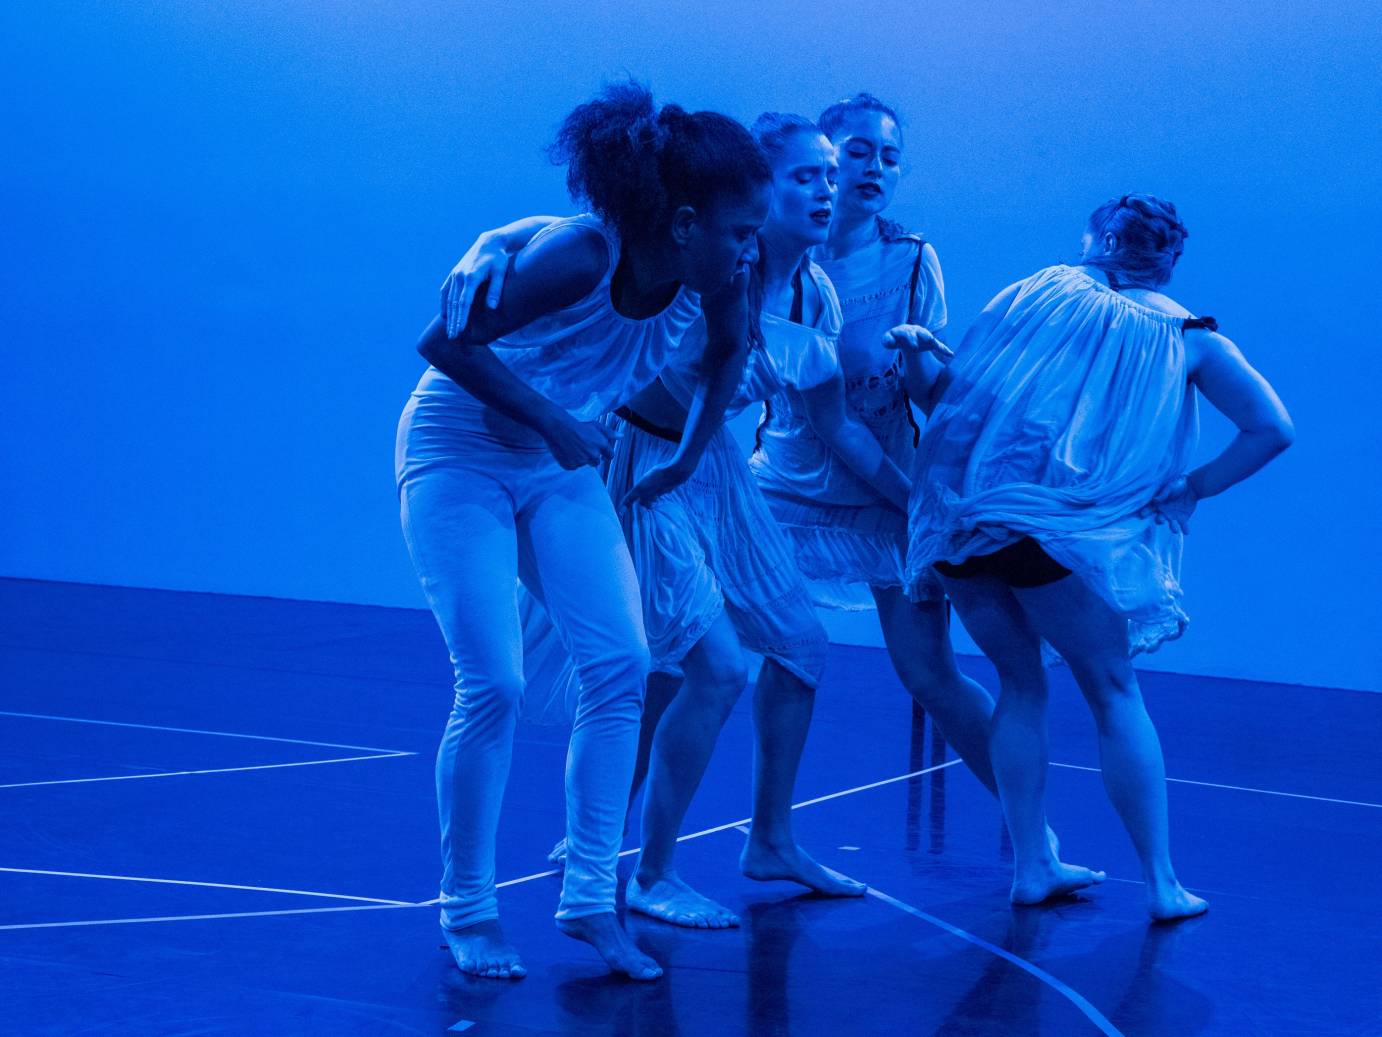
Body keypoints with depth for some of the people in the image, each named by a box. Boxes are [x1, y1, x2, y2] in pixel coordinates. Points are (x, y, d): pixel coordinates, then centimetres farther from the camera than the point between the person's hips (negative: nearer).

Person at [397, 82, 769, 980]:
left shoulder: (713, 276, -14)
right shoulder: (581, 256, -32)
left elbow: (729, 349, 10)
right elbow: (444, 342, -29)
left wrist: (690, 457, 11)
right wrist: (552, 422, -27)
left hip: (561, 467, 6)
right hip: (461, 457, -6)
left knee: (621, 666, -8)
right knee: (493, 686, -12)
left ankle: (591, 899, 0)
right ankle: (468, 911, 4)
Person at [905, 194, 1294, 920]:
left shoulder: (1033, 294, 18)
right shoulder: (1184, 335, 13)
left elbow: (945, 388, 14)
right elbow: (1272, 428, 7)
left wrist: (917, 358, 33)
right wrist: (1190, 490, 11)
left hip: (957, 514, 3)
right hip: (1060, 527, -3)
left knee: (1020, 682, 18)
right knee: (1113, 692, 9)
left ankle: (1031, 866, 18)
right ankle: (1161, 882, 8)